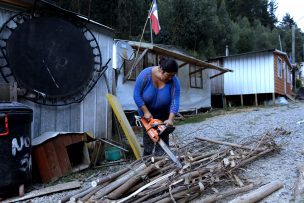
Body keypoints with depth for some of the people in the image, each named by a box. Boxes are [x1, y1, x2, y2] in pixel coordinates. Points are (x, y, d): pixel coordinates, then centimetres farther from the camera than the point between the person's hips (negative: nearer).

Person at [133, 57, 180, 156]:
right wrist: (146, 112, -24)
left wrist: (170, 119, -35)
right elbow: (137, 95, -23)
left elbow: (175, 101, -25)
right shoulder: (145, 74, -27)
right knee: (148, 135, 9)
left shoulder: (174, 81, -24)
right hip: (147, 113, 0)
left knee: (163, 137, -2)